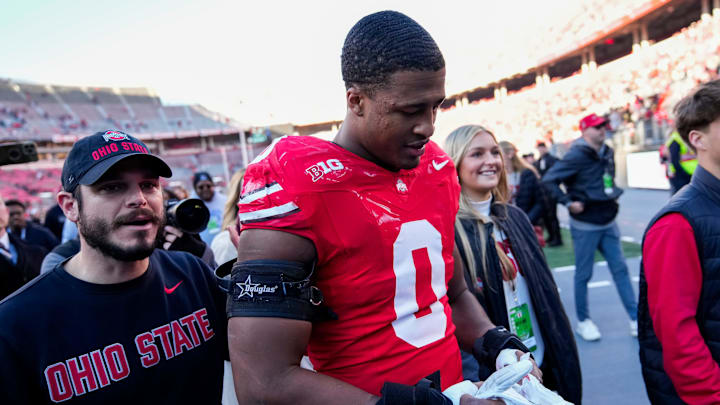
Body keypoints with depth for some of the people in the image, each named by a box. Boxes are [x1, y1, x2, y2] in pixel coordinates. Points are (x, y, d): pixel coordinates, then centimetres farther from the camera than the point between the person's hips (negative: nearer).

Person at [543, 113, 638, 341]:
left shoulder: (607, 153, 8)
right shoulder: (577, 155, -15)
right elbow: (549, 180, -19)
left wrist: (614, 195, 13)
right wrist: (568, 202, -19)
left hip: (608, 223, 7)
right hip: (585, 226, -7)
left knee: (620, 269, 7)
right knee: (583, 274, 4)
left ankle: (635, 318, 14)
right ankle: (583, 321, 19)